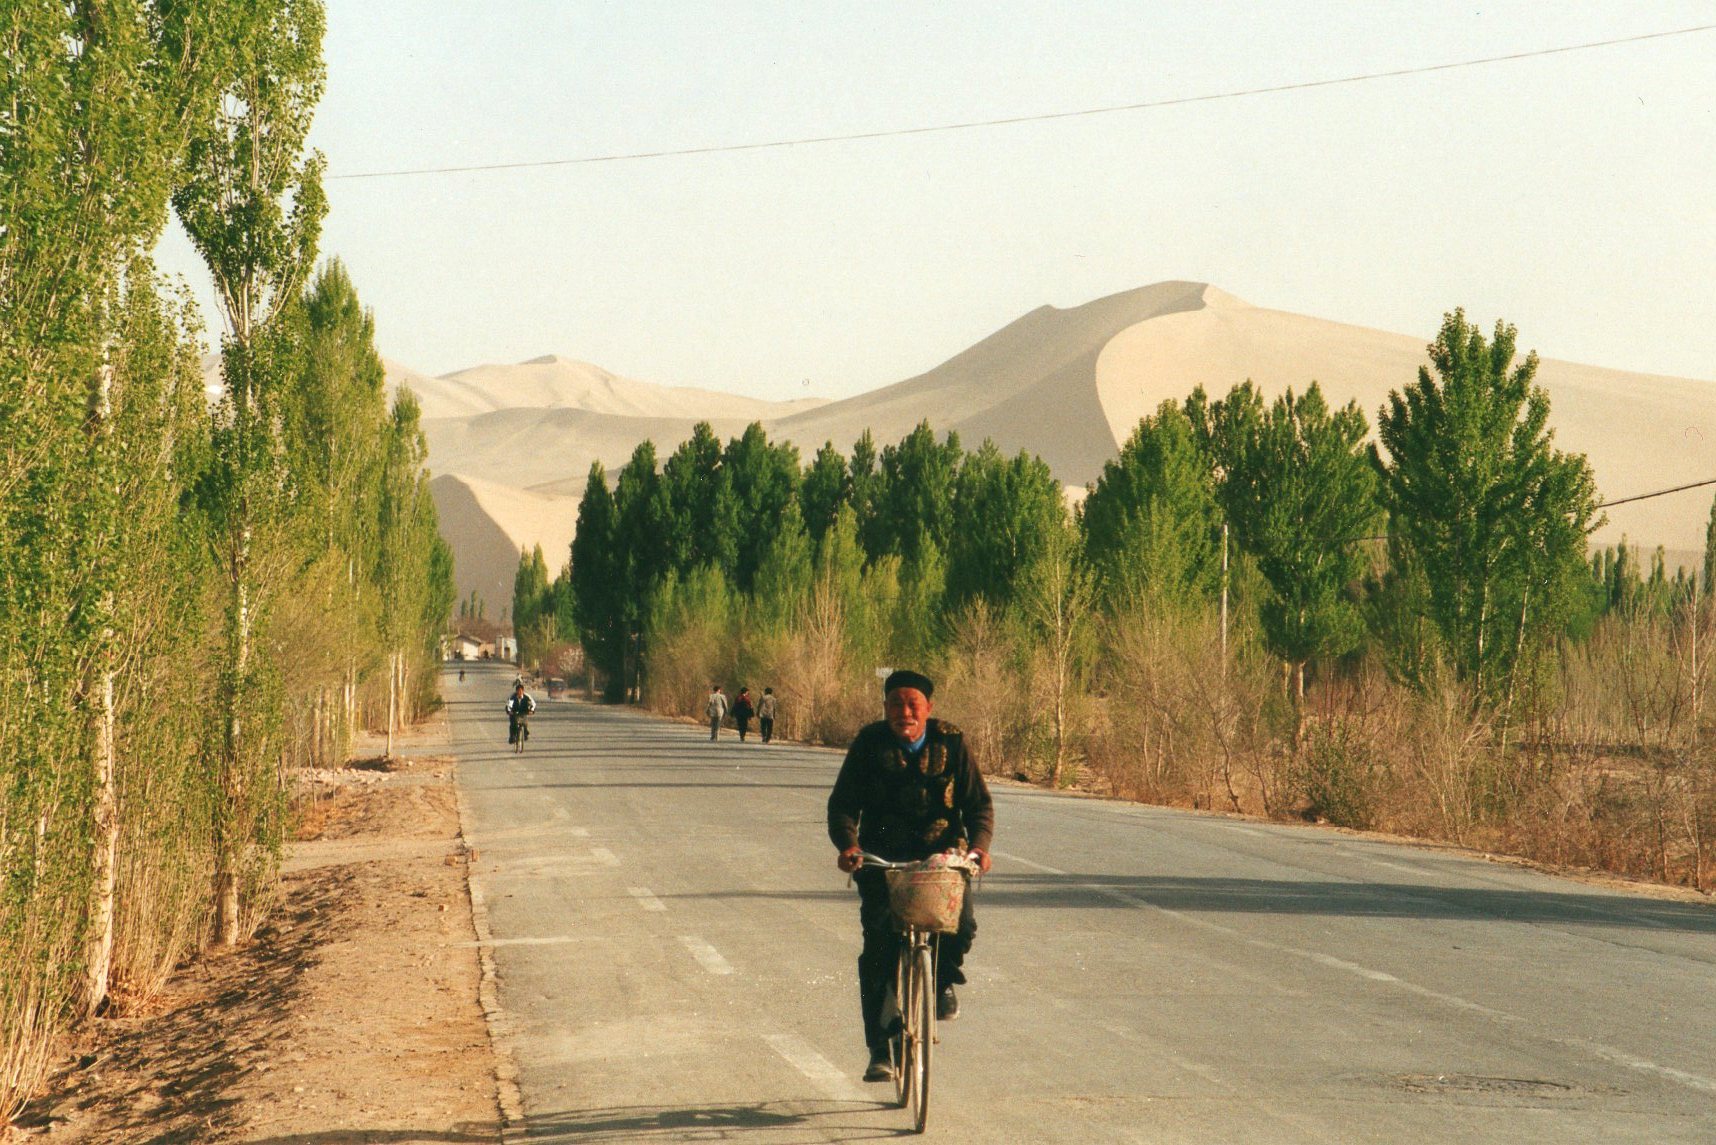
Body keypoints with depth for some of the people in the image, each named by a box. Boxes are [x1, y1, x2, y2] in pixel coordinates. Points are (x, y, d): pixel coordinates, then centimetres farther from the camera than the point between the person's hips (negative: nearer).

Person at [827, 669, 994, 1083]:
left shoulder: (951, 744, 0)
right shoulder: (869, 743, -1)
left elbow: (979, 803, 3)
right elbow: (842, 804, 0)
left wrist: (979, 844, -16)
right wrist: (847, 844, -19)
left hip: (942, 855, 0)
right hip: (883, 859, 0)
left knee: (960, 926, -24)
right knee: (878, 949, -11)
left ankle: (943, 978, 12)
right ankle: (880, 1051, 0)